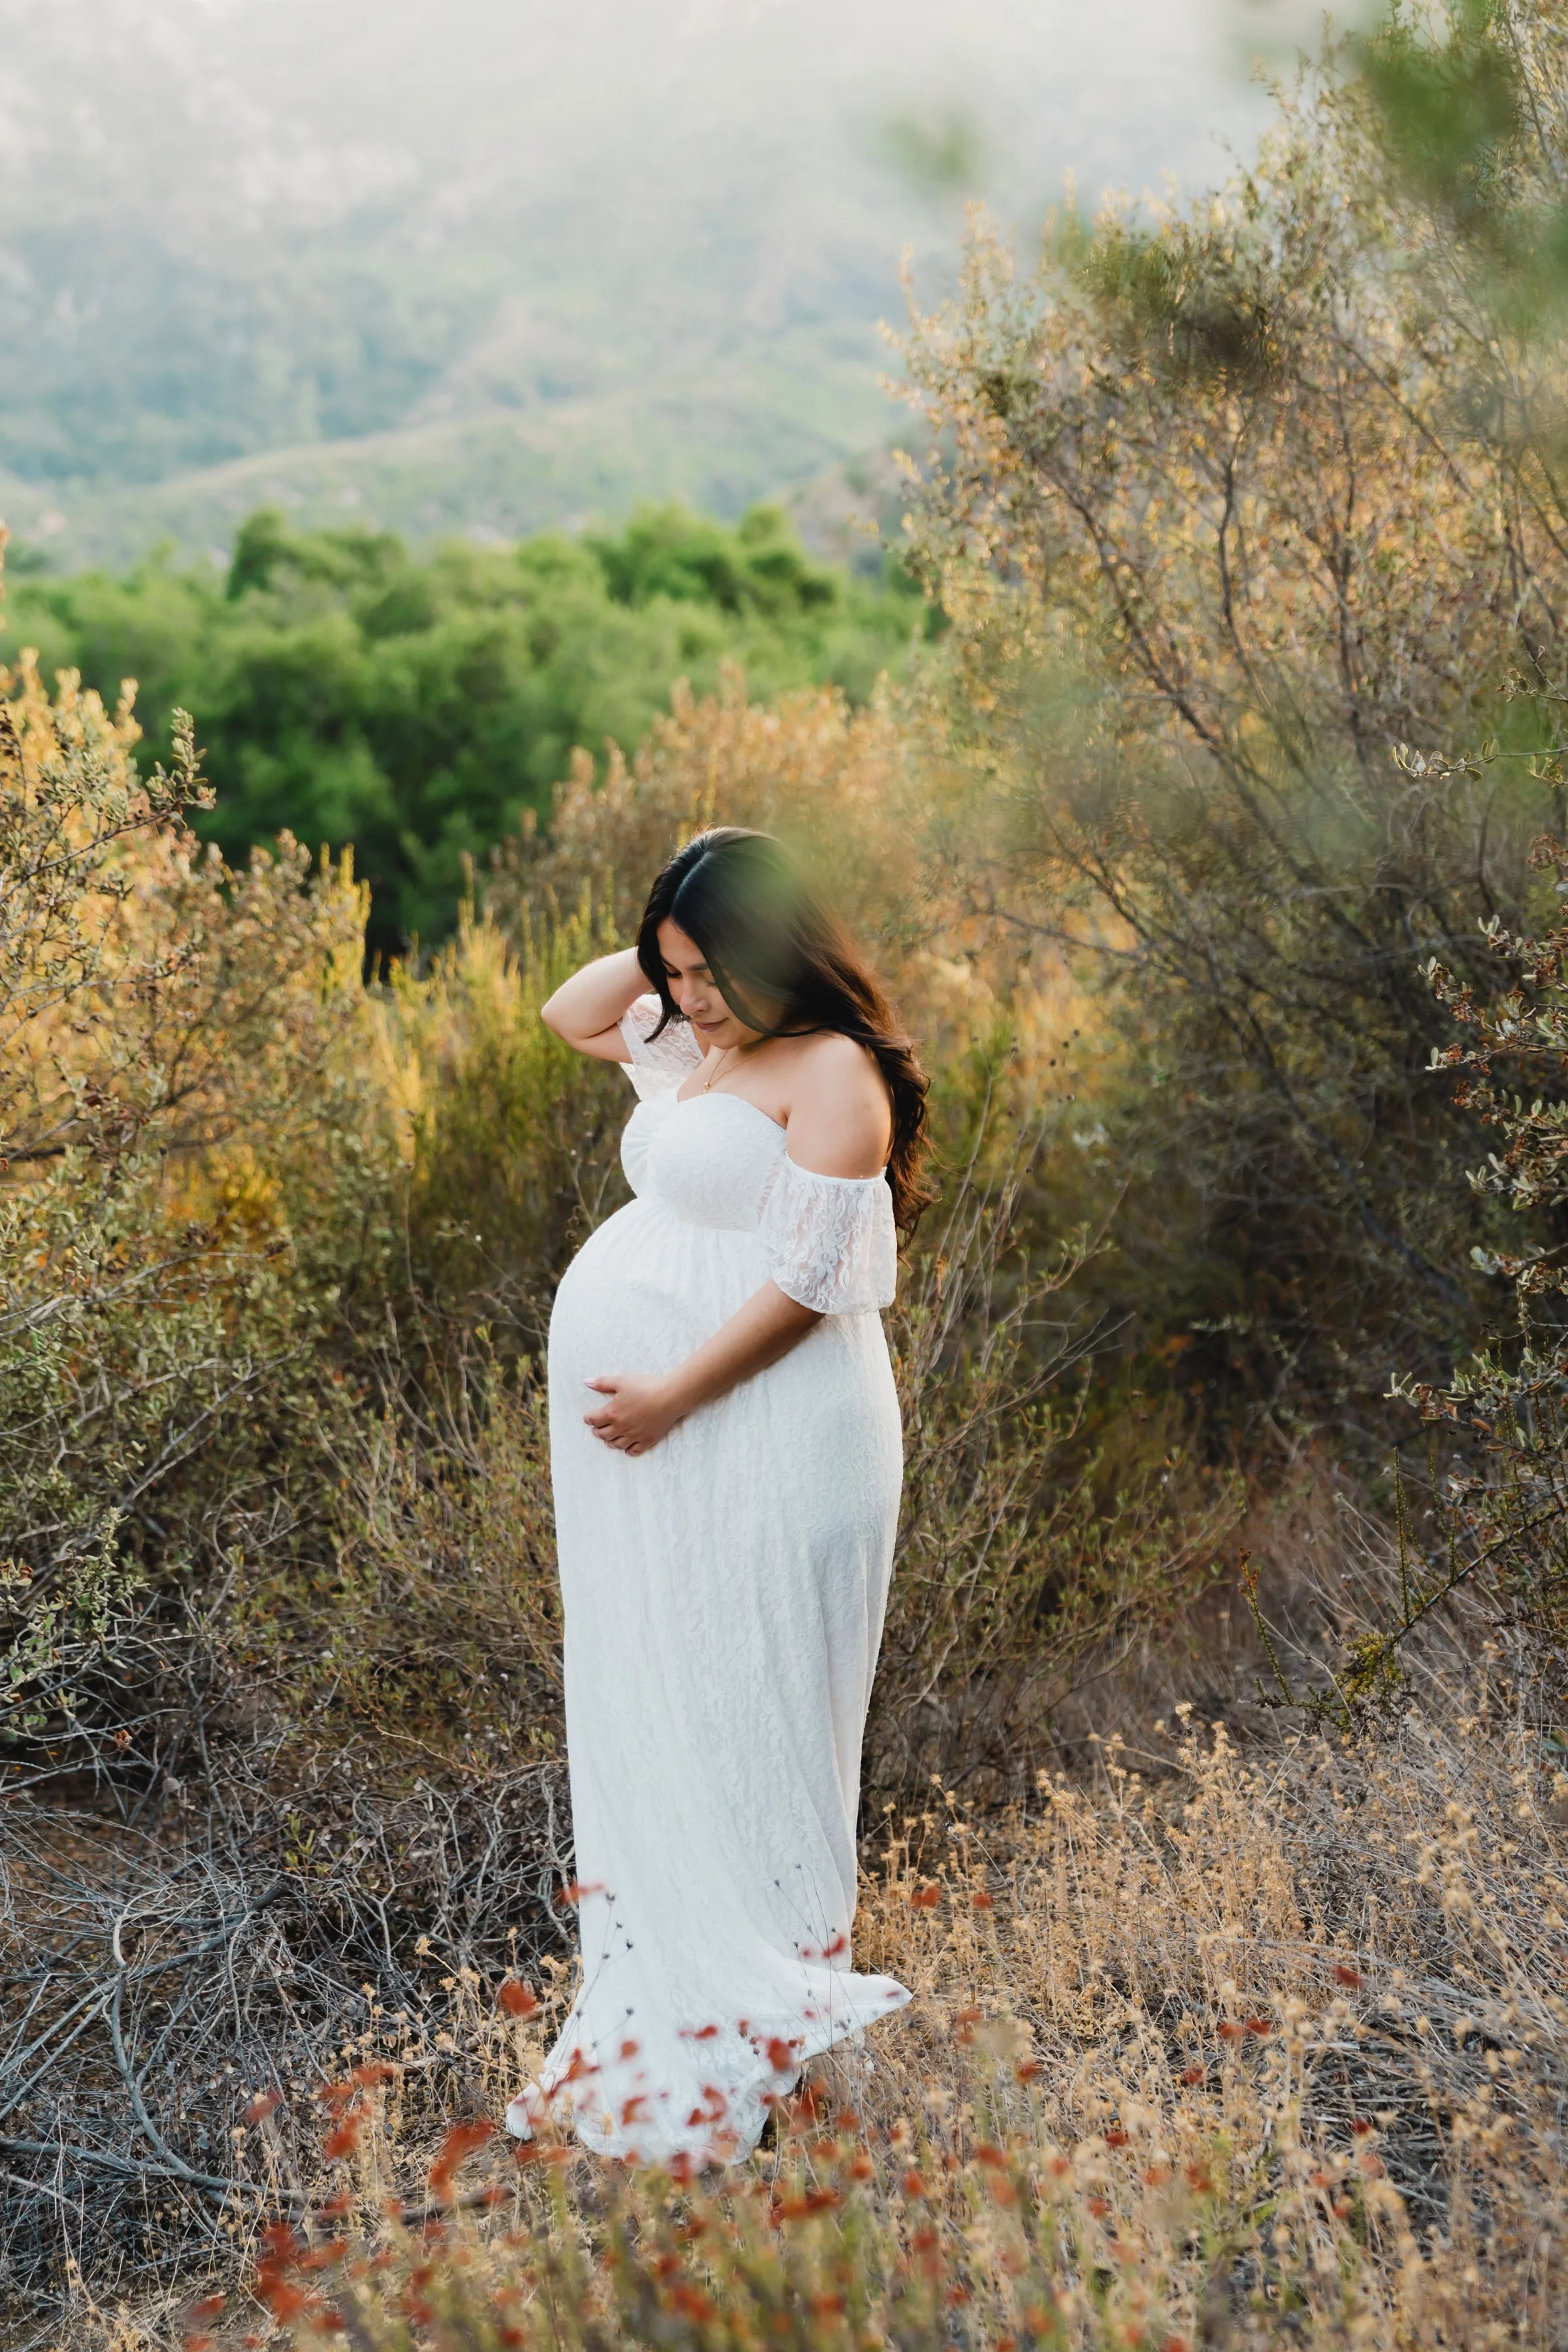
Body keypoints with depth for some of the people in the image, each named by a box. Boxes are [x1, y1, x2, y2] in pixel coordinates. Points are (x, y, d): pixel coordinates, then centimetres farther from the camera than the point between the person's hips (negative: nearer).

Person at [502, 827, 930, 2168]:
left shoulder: (834, 1071, -13)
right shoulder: (695, 1048, 13)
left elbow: (808, 1278, -18)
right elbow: (569, 1014, 29)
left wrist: (671, 1394, -17)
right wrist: (675, 944, 13)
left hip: (763, 1432, -9)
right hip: (653, 1434, 9)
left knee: (743, 1705, -2)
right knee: (650, 1699, 13)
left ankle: (763, 1995, 10)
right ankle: (675, 1973, 25)